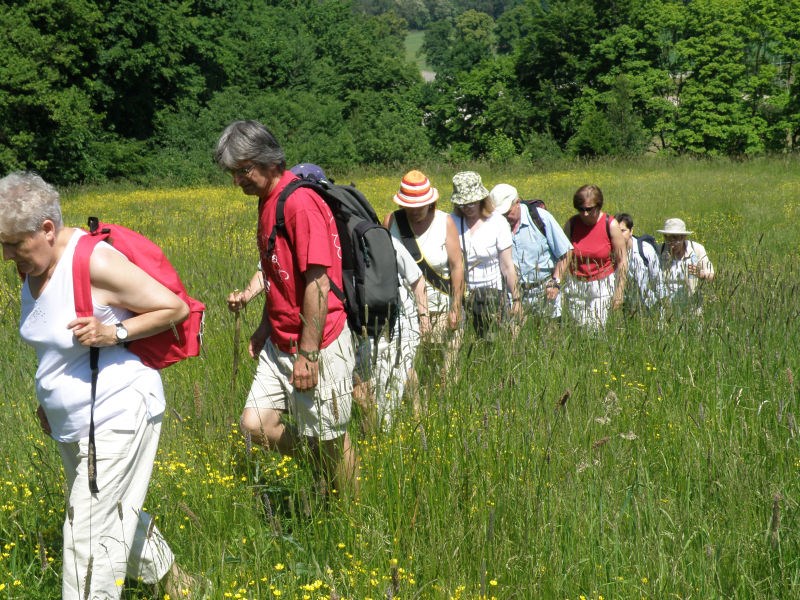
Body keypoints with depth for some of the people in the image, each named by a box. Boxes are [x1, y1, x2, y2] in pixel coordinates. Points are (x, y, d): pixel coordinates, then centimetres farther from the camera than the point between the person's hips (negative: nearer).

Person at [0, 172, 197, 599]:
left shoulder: (96, 263, -24)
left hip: (117, 416, -9)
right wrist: (47, 397, 18)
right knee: (115, 515, 21)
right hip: (72, 424, 9)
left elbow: (177, 308, -17)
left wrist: (114, 333, -27)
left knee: (89, 533, -6)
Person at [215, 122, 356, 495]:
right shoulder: (268, 201, 11)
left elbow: (318, 283, -22)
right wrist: (265, 327, 19)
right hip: (280, 344, 9)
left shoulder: (299, 202, -19)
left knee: (329, 441, 5)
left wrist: (307, 354, -21)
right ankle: (323, 467, 24)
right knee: (254, 425, 2)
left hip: (318, 346, -9)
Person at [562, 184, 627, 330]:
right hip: (575, 286, 2)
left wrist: (619, 292, -7)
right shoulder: (571, 224, -3)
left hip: (603, 285, -2)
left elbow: (622, 260, -5)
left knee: (596, 328, -9)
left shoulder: (611, 225, -8)